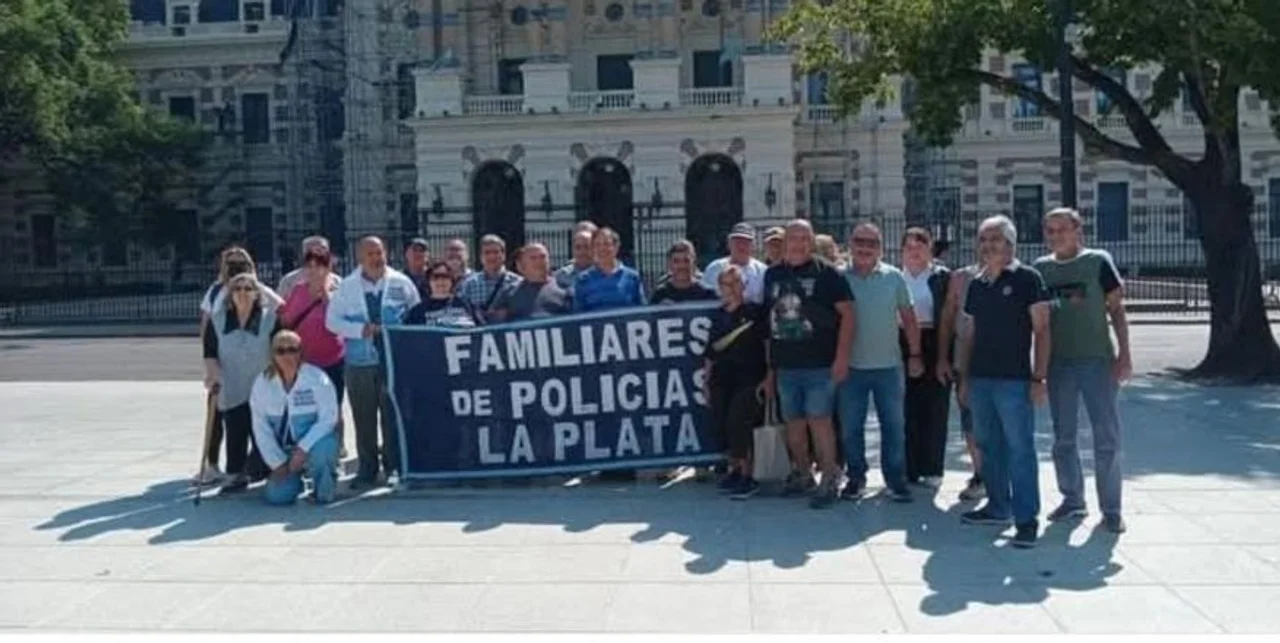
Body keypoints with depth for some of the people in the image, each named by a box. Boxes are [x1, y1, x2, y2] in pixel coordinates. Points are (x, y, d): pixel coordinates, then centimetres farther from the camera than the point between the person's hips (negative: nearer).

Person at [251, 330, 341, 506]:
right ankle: (295, 477, 23)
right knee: (276, 496, -13)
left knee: (321, 451, -37)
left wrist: (303, 448, -26)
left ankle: (324, 492, -6)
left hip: (315, 443, -3)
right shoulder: (263, 382, -5)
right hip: (283, 451, 3)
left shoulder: (317, 378, -14)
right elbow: (261, 428, -2)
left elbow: (328, 419, -16)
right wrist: (278, 463, -7)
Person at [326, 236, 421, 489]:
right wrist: (360, 329, -11)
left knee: (394, 416, 2)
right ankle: (367, 470, 15)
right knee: (363, 419, 6)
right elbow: (332, 321, 3)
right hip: (360, 361, 1)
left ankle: (394, 467, 12)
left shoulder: (401, 283, 4)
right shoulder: (347, 286, 4)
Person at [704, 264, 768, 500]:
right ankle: (735, 469, 20)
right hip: (721, 379, 5)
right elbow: (710, 353, 17)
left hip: (749, 378, -5)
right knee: (722, 424, 1)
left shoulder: (755, 312, -2)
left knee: (738, 422, -14)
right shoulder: (717, 316, 12)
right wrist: (707, 383, 14)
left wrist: (768, 378, -9)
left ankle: (746, 476, -3)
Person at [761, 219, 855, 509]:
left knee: (819, 420, -6)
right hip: (785, 365, 5)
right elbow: (768, 321, 14)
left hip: (820, 365, -5)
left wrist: (842, 357, -14)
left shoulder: (826, 273, -3)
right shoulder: (772, 275, 11)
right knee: (793, 422, 12)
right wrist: (770, 366, 12)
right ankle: (802, 474, 26)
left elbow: (847, 313, -6)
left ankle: (830, 479, 3)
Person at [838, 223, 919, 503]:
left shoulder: (894, 277, 0)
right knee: (851, 426, 7)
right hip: (851, 365, 0)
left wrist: (914, 355, 1)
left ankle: (895, 479, 16)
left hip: (888, 365, 0)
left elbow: (908, 317, 5)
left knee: (894, 425, 6)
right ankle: (856, 477, 21)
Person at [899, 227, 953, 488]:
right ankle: (908, 468, 11)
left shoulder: (942, 277, 2)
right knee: (907, 410, 3)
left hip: (933, 346, -1)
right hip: (902, 346, 1)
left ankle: (932, 469, 12)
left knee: (934, 409, 3)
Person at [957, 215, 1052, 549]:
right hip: (980, 379, 6)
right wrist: (965, 377, 14)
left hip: (1014, 380, -6)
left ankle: (1027, 518, 0)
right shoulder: (976, 285, 13)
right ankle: (998, 507, 24)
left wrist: (1038, 377, -12)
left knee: (1020, 449, -5)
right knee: (989, 446, 13)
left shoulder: (1027, 278, -4)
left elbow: (1042, 329, -6)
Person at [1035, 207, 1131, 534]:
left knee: (1107, 437, -2)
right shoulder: (1040, 268, 7)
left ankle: (1111, 509, 6)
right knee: (1063, 437, 10)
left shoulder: (1098, 261, -1)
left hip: (1097, 360, -3)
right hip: (1058, 362, 4)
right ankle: (1073, 500, 23)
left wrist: (1124, 355, -9)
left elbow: (1117, 309, -1)